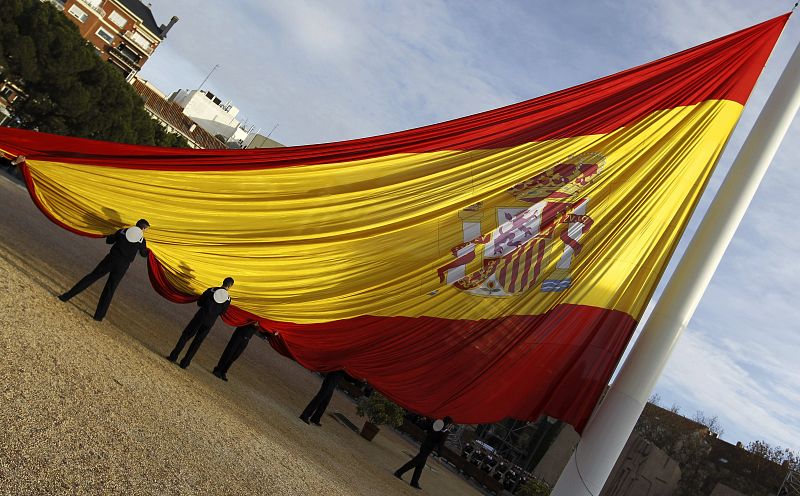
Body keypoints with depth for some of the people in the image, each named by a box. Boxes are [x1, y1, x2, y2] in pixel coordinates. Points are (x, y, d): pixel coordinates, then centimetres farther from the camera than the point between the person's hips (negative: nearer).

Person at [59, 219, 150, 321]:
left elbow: (108, 240, 15)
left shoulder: (122, 231, 5)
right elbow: (144, 254, 18)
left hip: (111, 259, 1)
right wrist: (148, 250, 40)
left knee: (91, 276, 8)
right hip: (122, 266, -1)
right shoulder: (142, 240, 0)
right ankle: (99, 315, 8)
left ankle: (66, 296, 4)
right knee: (110, 289, 7)